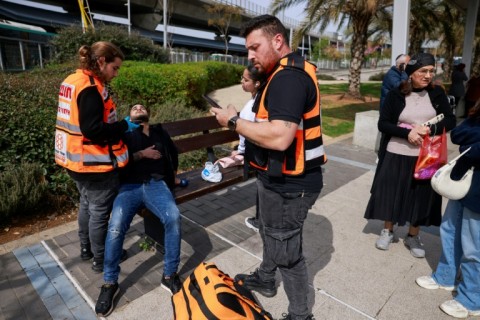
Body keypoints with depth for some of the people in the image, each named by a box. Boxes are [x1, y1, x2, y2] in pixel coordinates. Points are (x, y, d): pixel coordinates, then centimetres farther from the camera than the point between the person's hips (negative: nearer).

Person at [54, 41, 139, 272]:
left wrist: (117, 124, 10)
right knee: (100, 212, 6)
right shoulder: (91, 88, -21)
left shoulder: (72, 81, 9)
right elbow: (93, 130, -28)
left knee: (87, 204, 23)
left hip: (77, 159, 10)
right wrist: (124, 126, -16)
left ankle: (86, 248, 40)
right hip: (95, 163, -10)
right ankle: (101, 259, 23)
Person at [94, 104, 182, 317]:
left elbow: (173, 155, 23)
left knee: (173, 216, -30)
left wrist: (169, 177, 8)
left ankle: (170, 275, -14)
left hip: (157, 184, 1)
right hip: (130, 186, 0)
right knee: (116, 225, -28)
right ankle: (110, 283, -9)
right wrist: (142, 154, -2)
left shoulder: (159, 131, 28)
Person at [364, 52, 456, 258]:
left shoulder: (437, 94, 2)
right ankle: (387, 231, 29)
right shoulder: (396, 95, -6)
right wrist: (407, 133, -21)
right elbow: (382, 124, -8)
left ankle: (413, 237, 30)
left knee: (421, 197, 10)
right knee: (391, 195, 8)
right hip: (396, 156, -2)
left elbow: (450, 121, 2)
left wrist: (431, 129, -17)